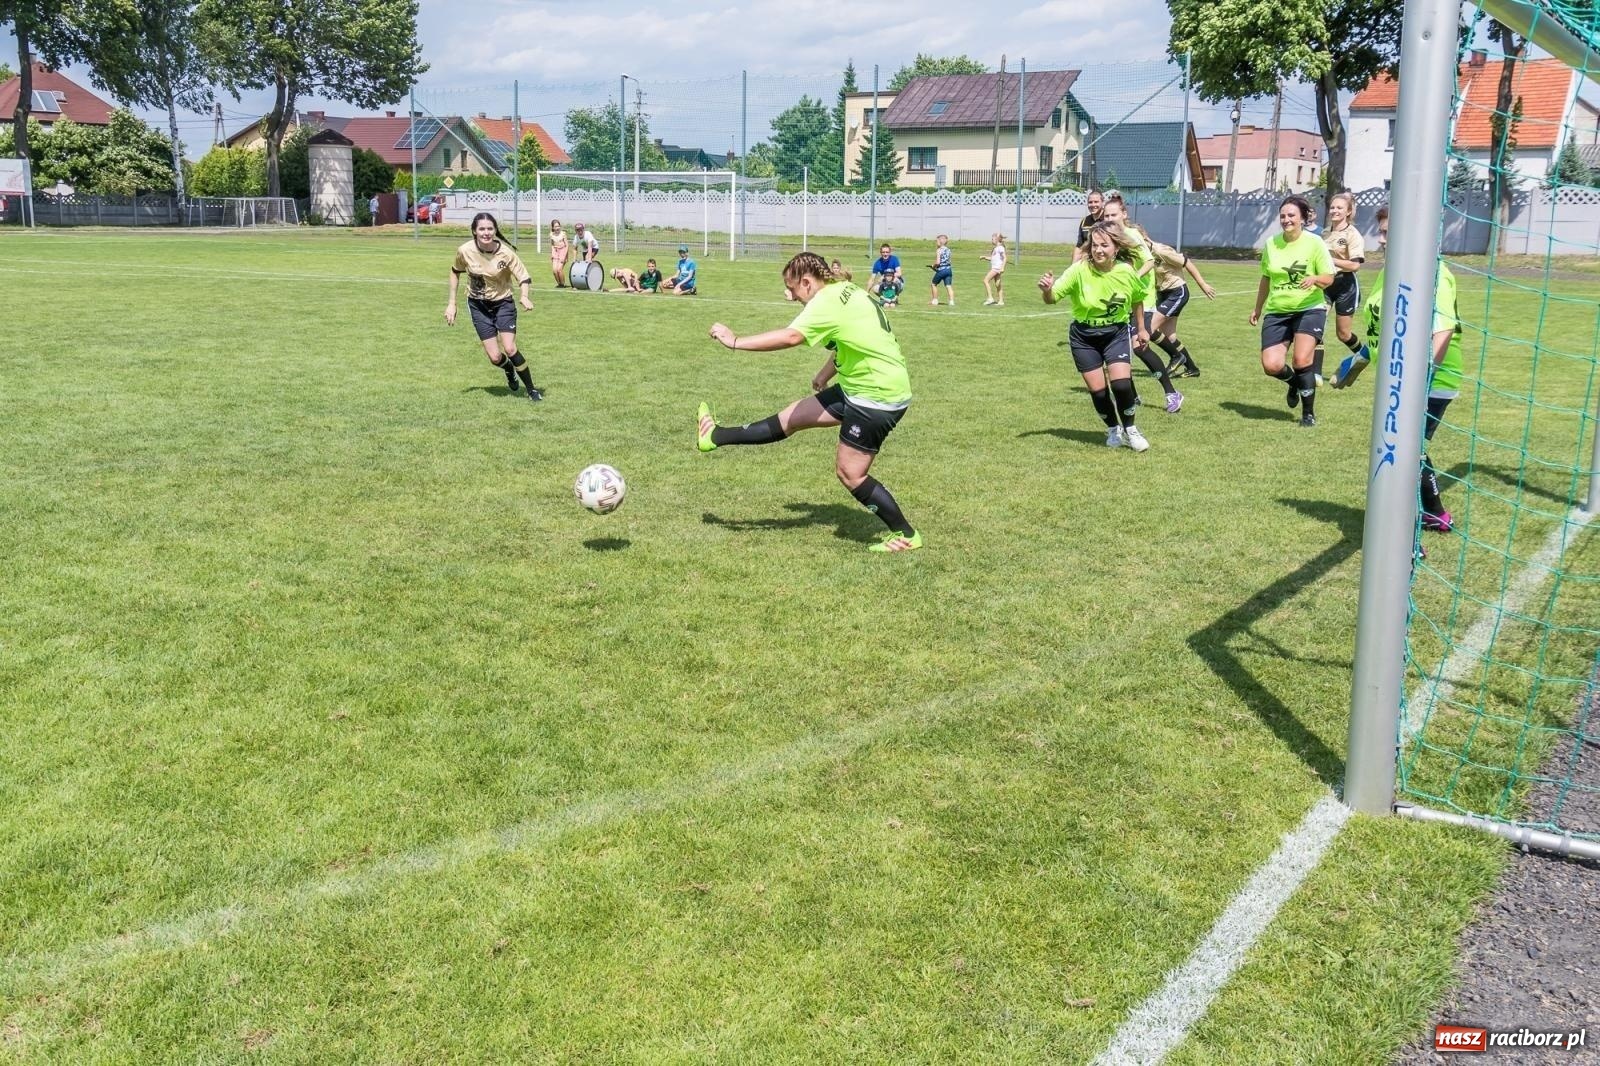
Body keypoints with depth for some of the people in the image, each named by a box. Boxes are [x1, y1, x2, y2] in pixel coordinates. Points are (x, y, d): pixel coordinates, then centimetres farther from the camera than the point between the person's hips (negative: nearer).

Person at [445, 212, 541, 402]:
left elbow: (524, 278, -15)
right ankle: (510, 371, 33)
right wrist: (451, 304, 4)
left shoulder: (506, 253, -21)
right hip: (478, 306, 2)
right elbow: (455, 272, 4)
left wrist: (525, 297, -37)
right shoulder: (464, 251, -15)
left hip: (503, 303, -1)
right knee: (495, 357, -4)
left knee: (510, 349, -16)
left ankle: (531, 389, 4)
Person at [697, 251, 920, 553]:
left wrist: (736, 341, -29)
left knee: (849, 473, 2)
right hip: (861, 388, 9)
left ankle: (906, 535, 12)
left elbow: (791, 337, -35)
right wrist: (825, 374, 19)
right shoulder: (849, 291, 7)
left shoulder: (827, 302, -21)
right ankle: (718, 437, 21)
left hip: (878, 397, -9)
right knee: (795, 416, 13)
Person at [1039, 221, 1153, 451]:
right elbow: (1053, 298, -23)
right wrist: (1047, 290, -46)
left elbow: (1137, 300, 7)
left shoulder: (1127, 272, -13)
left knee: (1121, 383, -16)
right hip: (1083, 336, 0)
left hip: (1117, 332, 0)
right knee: (1097, 389, 0)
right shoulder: (1079, 270, -20)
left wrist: (1142, 329, 16)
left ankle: (1129, 430, 11)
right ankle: (1113, 429, 29)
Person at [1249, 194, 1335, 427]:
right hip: (1277, 312, 3)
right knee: (1271, 366, -11)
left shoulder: (1314, 243, -7)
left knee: (1301, 360, -19)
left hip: (1309, 309, -3)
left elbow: (1328, 278, -5)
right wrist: (1257, 309, 20)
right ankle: (1294, 382, 27)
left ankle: (1309, 413, 2)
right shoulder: (1271, 243, 2)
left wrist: (1314, 279, -27)